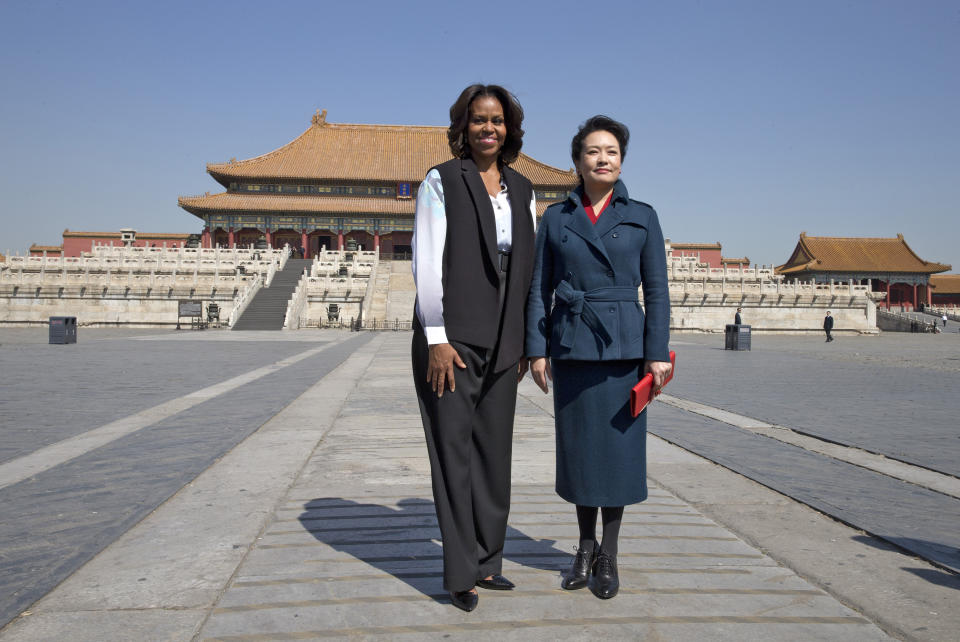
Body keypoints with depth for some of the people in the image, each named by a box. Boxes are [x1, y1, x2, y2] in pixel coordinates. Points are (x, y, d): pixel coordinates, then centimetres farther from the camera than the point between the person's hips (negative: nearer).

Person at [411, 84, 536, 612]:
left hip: (502, 342, 5)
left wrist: (527, 340, 10)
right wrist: (436, 339, -14)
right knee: (454, 450, 1)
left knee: (494, 450, 10)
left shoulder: (521, 190, 13)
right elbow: (427, 262, -8)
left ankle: (487, 561, 25)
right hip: (451, 338, -5)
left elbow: (529, 267, 13)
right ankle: (461, 573, 14)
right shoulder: (441, 182, -2)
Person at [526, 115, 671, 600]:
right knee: (578, 446, 8)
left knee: (618, 446, 2)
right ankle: (585, 546, 26)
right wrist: (536, 349, 0)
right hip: (571, 346, 1)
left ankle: (608, 555, 19)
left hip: (623, 346, -1)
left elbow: (656, 289, 3)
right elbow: (539, 289, 6)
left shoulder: (642, 216, 5)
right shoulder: (555, 218, 7)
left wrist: (658, 352, -4)